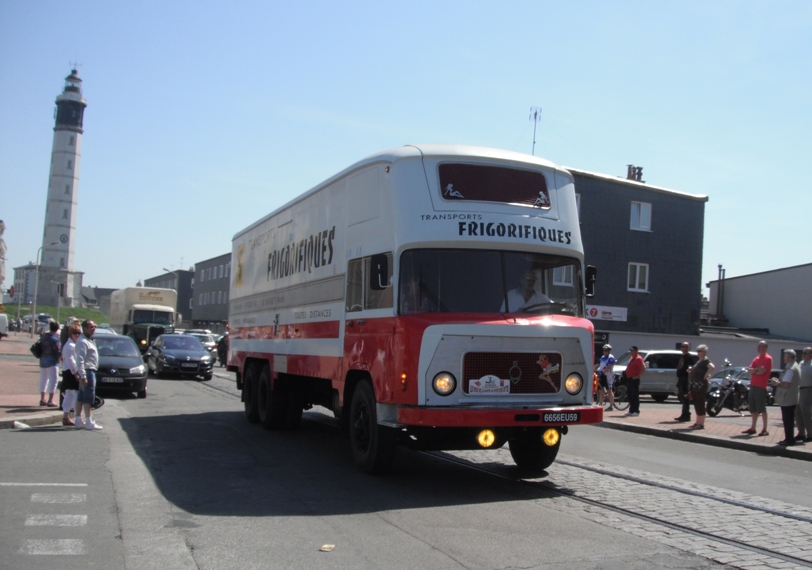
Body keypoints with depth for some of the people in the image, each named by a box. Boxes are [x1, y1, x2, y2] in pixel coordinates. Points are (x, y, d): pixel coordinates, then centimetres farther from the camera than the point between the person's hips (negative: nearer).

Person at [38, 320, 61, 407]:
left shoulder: (44, 336, 5)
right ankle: (50, 401, -6)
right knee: (53, 381, -3)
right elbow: (58, 351, -15)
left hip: (42, 361, 8)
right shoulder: (54, 339, -18)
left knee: (43, 380, 16)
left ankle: (42, 399, 22)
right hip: (52, 363, -8)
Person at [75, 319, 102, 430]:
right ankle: (89, 422, -10)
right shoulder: (82, 342, -15)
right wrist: (83, 376, -26)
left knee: (81, 396, 12)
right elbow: (80, 360, -22)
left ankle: (79, 420, 17)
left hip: (90, 370, 10)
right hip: (87, 371, -10)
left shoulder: (89, 340, 17)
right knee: (88, 396, -10)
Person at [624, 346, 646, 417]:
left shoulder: (638, 359, -11)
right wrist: (626, 375, 18)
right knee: (630, 396, 12)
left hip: (634, 379, -9)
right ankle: (631, 410, 18)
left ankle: (636, 411, -4)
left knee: (635, 396, -6)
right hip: (629, 379, 9)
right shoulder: (632, 358, 17)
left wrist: (638, 376, -19)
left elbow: (643, 368, -22)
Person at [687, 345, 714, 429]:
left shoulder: (705, 360, -11)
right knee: (696, 405, 14)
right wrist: (690, 371, 13)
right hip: (695, 386, 10)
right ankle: (697, 423, 21)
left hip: (700, 386, -10)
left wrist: (706, 376, -23)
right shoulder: (699, 361, 18)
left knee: (700, 405, -6)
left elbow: (712, 367, -31)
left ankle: (701, 424, -3)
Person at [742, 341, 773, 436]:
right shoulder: (756, 359, 18)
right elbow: (749, 370, 8)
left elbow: (762, 371, -16)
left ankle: (765, 429, -2)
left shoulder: (768, 358, -7)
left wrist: (753, 371, 0)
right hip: (753, 385, 8)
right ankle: (753, 428, 17)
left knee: (762, 409, -6)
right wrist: (756, 369, -11)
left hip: (761, 386, -8)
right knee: (753, 409, 11)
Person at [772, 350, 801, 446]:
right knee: (789, 420, 16)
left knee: (787, 420, -3)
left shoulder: (790, 369, -21)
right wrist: (778, 381, 14)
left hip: (786, 400, -10)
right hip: (793, 399, 10)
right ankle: (790, 439, 23)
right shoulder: (796, 366, 12)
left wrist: (777, 383, -10)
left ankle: (789, 440, 1)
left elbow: (786, 384, -27)